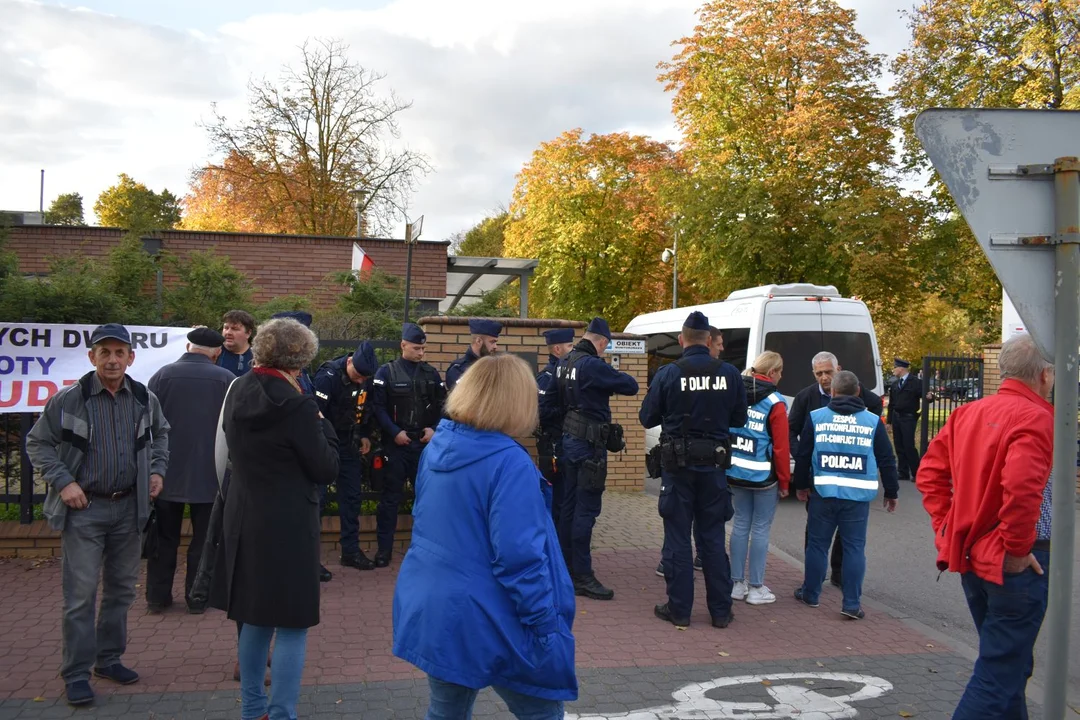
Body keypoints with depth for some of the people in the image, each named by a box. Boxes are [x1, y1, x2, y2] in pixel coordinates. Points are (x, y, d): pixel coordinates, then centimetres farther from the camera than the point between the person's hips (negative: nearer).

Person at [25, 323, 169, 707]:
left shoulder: (145, 399, 0)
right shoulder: (69, 399, -11)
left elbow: (160, 434, 19)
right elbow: (37, 442, -2)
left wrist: (157, 470, 6)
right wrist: (63, 482, -11)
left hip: (128, 506, 4)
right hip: (84, 507, -4)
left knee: (121, 589, 13)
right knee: (81, 594, -3)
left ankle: (109, 658, 28)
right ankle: (76, 674, 6)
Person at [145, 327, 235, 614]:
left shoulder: (162, 375, -4)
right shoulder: (226, 379, -7)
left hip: (167, 472, 2)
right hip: (209, 474, -1)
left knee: (164, 537, 13)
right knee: (203, 538, 8)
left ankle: (157, 596, 19)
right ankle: (197, 597, 12)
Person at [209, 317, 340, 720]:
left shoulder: (237, 393, 3)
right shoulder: (296, 405, -19)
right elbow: (326, 469, -13)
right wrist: (320, 422, 0)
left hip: (245, 519, 8)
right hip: (288, 526, -8)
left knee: (256, 616, 19)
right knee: (291, 623, 2)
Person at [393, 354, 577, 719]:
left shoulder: (437, 448, 3)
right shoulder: (508, 462, -21)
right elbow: (519, 556, -24)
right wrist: (546, 625, -16)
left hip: (433, 610, 7)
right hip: (485, 620, -7)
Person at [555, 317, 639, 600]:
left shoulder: (564, 364, 8)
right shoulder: (593, 366, -19)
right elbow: (631, 386, -16)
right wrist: (613, 381, 3)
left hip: (569, 439, 9)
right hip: (590, 444, -9)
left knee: (569, 507, 15)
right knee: (586, 510, -5)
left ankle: (566, 567, 25)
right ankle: (582, 577, -3)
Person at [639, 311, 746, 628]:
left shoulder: (668, 374, -11)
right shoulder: (729, 374, -4)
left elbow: (647, 418, -5)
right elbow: (739, 420, 4)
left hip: (677, 465, -2)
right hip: (714, 463, 2)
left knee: (677, 538, 7)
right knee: (713, 538, 12)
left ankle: (679, 609, 11)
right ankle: (721, 611, 17)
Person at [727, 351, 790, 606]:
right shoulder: (775, 403, -13)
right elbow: (781, 446, -13)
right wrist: (784, 481, -4)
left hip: (735, 471, 6)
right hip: (764, 475, -5)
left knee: (740, 524, 13)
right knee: (761, 529, 4)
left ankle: (737, 584, 18)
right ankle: (755, 588, 10)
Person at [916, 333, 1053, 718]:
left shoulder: (968, 412, 8)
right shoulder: (1034, 417, -16)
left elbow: (929, 473, 9)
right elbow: (1021, 486, -31)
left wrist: (947, 530, 9)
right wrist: (1017, 548, -19)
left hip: (972, 557, 8)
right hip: (1013, 564, -8)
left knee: (1006, 662, 24)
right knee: (1001, 672, -1)